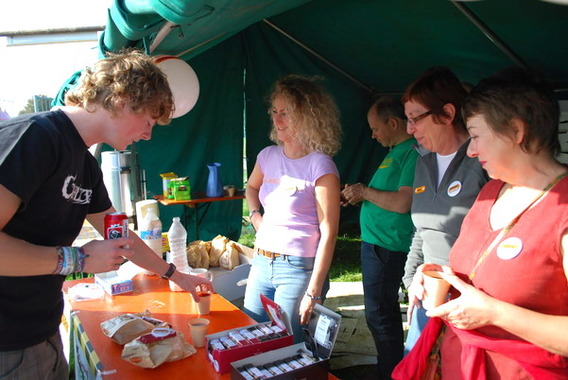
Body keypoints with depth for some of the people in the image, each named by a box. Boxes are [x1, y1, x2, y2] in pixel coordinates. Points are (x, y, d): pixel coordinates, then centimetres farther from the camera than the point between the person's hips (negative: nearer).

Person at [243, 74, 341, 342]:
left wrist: (313, 292, -17)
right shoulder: (268, 156, 5)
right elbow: (251, 187, 28)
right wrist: (255, 215, 8)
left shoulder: (320, 167, -15)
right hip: (261, 262, 7)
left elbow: (328, 234, -16)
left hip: (298, 269, -6)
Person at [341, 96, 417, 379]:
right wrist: (359, 196, 6)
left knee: (380, 315, 1)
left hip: (386, 247, -10)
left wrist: (365, 191, -13)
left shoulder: (413, 152, -17)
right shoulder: (396, 151, 14)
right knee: (385, 313, 20)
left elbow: (402, 203, -26)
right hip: (375, 242, 10)